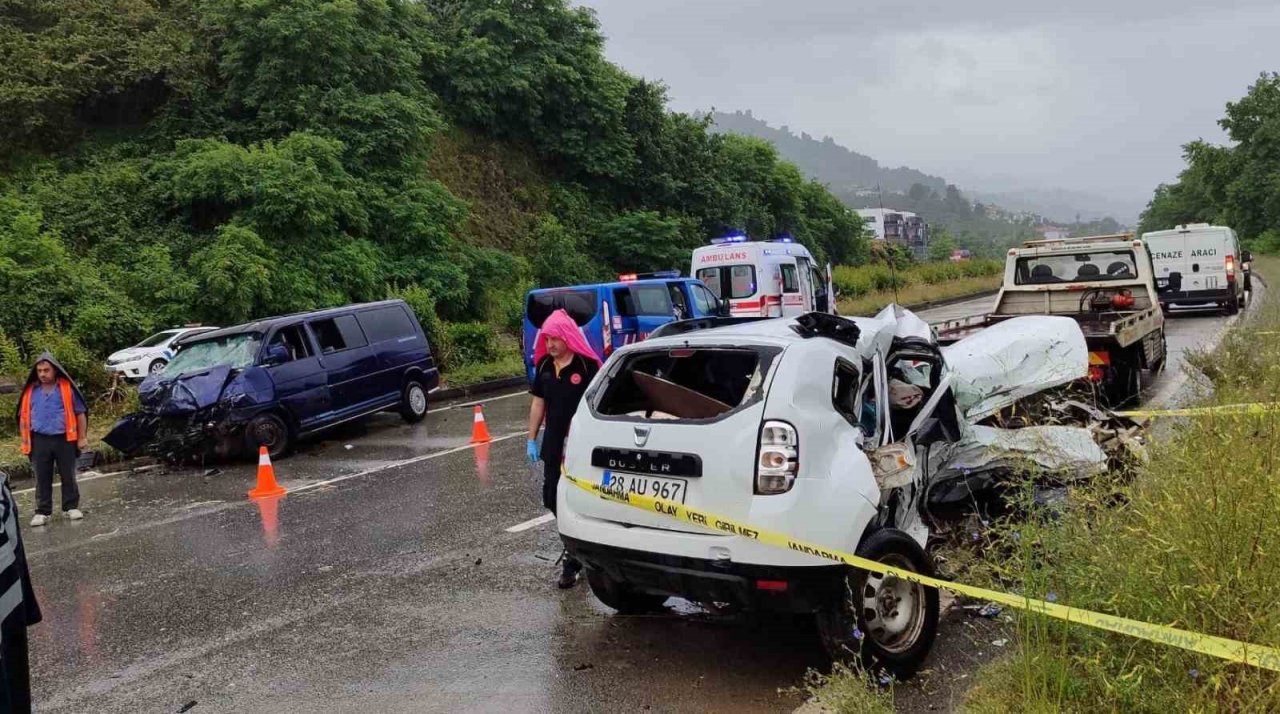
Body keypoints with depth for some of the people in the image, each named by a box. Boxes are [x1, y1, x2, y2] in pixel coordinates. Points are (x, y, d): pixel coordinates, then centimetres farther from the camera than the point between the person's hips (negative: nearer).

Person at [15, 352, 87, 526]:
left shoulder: (67, 388, -1)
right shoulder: (31, 391, 6)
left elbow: (80, 413, 2)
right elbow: (24, 416, 13)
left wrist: (82, 437, -1)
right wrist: (25, 440, 9)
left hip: (64, 439, -2)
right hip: (39, 440, 2)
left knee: (68, 476, 7)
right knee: (42, 479, 6)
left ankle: (71, 507, 17)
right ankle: (42, 512, 12)